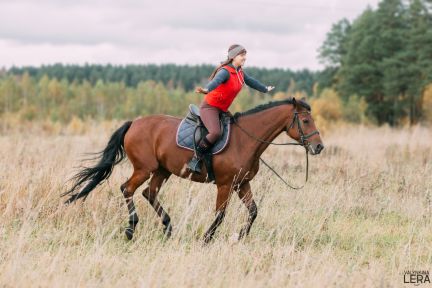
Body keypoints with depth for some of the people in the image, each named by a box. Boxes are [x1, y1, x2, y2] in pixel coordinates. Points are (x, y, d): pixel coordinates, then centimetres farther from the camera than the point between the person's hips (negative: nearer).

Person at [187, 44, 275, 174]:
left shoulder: (240, 72, 8)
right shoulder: (225, 71, -19)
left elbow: (251, 82, 28)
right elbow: (216, 81, -41)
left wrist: (265, 89, 43)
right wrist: (206, 90, -62)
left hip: (222, 110, 10)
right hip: (209, 106, -10)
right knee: (215, 132, -31)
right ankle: (195, 159, -21)